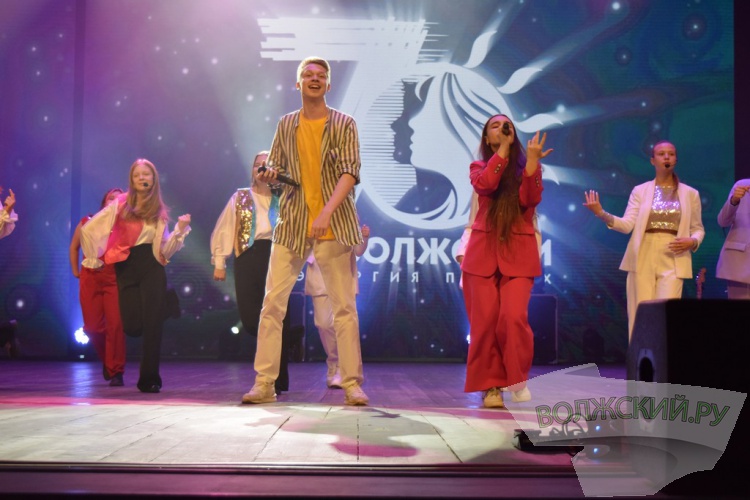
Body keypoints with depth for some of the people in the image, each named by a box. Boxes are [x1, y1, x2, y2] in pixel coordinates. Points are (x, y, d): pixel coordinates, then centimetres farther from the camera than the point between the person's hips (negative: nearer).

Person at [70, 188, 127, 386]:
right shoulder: (88, 223, 7)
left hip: (115, 280, -2)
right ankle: (107, 360, 31)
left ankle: (116, 371, -2)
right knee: (93, 327, 4)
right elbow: (74, 247, 19)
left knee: (115, 325, -11)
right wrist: (75, 271, 14)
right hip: (90, 280, 2)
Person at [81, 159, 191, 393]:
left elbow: (164, 250, 3)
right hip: (126, 268, -1)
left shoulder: (159, 211, 8)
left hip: (151, 267, 1)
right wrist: (93, 259, 4)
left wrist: (180, 229, -9)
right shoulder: (120, 205, 1)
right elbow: (88, 229, 1)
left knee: (152, 323, -6)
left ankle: (150, 379, 2)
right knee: (132, 326, -9)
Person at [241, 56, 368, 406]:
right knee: (272, 303, -2)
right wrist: (270, 175, -7)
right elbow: (276, 169, 18)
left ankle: (352, 384, 7)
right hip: (291, 224, 3)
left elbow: (350, 172, -8)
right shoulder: (286, 125, 12)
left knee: (344, 306, 0)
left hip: (333, 227, -2)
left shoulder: (344, 125, 3)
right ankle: (264, 383, 5)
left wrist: (327, 212, -21)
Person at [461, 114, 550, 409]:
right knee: (485, 322, -3)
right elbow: (485, 185, -11)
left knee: (514, 317, -15)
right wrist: (503, 148, -9)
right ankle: (490, 386, 8)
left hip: (518, 253, 0)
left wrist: (533, 160, -13)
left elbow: (529, 200, -7)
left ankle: (517, 378, 4)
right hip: (484, 251, 1)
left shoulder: (525, 167, 12)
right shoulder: (479, 167, 13)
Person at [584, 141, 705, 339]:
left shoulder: (690, 194, 9)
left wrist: (692, 242, -9)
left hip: (672, 261, 0)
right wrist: (602, 214, -19)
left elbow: (698, 228, 14)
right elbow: (627, 225, -3)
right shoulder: (640, 191, 7)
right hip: (643, 259, 0)